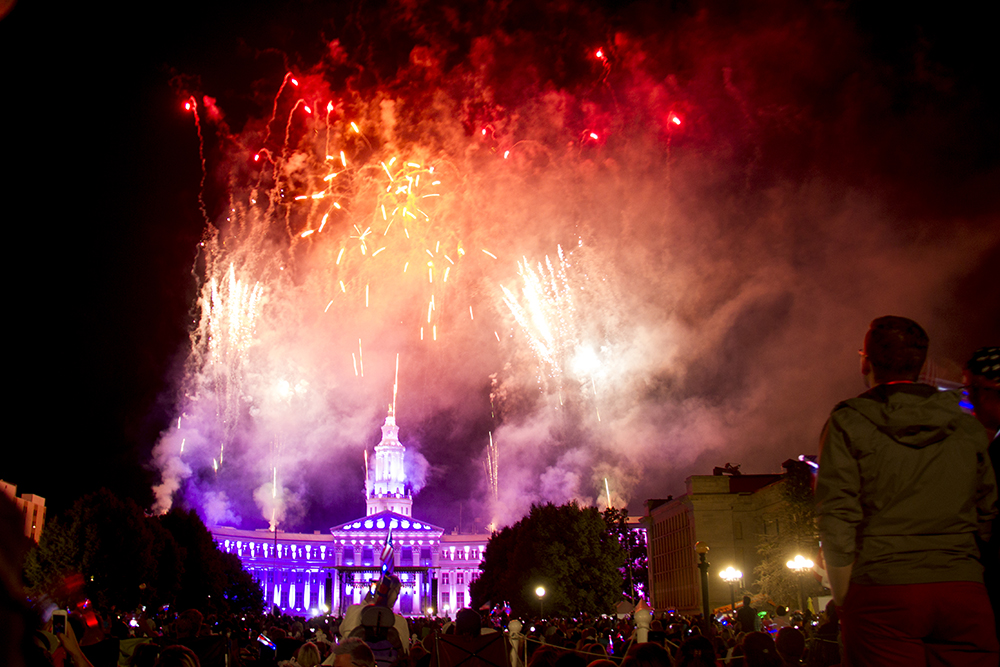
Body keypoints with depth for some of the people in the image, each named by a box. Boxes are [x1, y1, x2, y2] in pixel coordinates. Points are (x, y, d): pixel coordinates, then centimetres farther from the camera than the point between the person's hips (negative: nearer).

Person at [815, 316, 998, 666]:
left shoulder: (848, 423, 0)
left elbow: (836, 521, -6)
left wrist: (844, 603, 2)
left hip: (882, 593, -3)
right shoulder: (967, 426, 11)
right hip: (964, 591, 3)